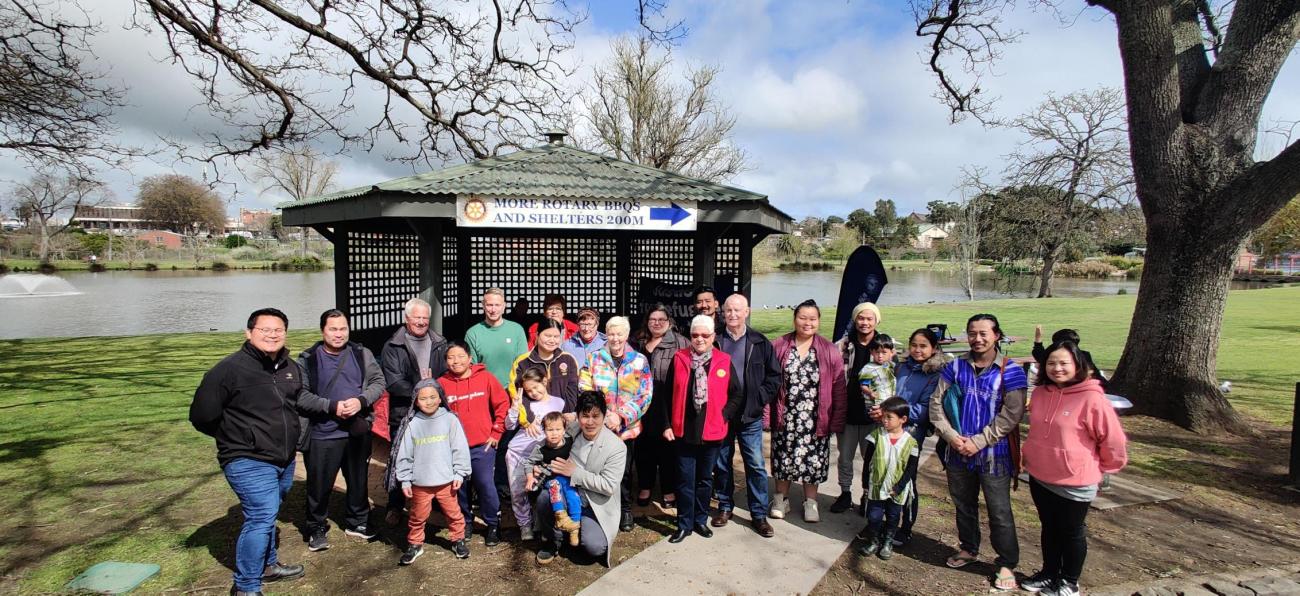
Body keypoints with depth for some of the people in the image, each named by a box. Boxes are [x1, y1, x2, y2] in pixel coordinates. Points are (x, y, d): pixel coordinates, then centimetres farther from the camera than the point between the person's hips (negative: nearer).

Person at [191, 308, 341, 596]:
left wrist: (333, 406, 9)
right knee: (262, 518, -11)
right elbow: (202, 417, -12)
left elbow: (300, 397, 22)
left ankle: (268, 565, 41)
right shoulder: (230, 368, -18)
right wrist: (237, 438, 0)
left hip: (285, 460, 8)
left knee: (267, 515, 23)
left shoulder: (289, 366, 4)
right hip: (249, 463, -8)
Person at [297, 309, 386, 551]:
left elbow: (378, 382, 3)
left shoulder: (361, 354, 4)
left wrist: (361, 400, -15)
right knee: (319, 484, 6)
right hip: (322, 434, -3)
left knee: (359, 481, 15)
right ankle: (317, 528, 26)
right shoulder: (308, 359, -3)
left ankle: (357, 522, 34)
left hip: (358, 432, 3)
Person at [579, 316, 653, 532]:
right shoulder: (593, 358, 3)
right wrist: (604, 416, -14)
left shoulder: (640, 360, 1)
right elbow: (584, 391, -2)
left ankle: (625, 510, 29)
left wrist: (622, 417, -13)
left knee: (624, 471, 8)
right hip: (599, 427, 0)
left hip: (628, 428, 0)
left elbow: (645, 395, -3)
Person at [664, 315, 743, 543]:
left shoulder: (724, 362, -2)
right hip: (683, 431, -1)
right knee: (685, 480, 5)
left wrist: (724, 416, -7)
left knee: (705, 479, 15)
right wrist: (667, 425, -2)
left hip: (712, 432, 1)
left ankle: (700, 520, 30)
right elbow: (667, 394, 2)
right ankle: (684, 524, 19)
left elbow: (737, 395, 4)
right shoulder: (679, 359, -2)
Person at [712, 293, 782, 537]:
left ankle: (759, 515, 14)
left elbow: (775, 376, 3)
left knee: (756, 466, 2)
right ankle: (725, 507, 30)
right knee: (721, 463, 13)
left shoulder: (760, 343, -1)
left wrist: (759, 398, -6)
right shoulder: (714, 342, -1)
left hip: (750, 416, -1)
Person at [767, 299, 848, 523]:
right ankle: (781, 498, 29)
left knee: (813, 459, 8)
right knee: (783, 457, 10)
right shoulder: (779, 346, -2)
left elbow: (839, 387, -2)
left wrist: (837, 419, -6)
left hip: (815, 419, 0)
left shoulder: (829, 350, -2)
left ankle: (810, 502, 26)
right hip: (785, 418, 0)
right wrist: (767, 411, -7)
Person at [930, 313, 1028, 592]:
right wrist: (950, 435, -12)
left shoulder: (1010, 371, -9)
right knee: (963, 505, 19)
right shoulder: (955, 367, 2)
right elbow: (936, 402, 0)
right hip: (958, 452, 4)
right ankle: (968, 548, 38)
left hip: (994, 454, -4)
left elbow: (1011, 414, -14)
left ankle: (1007, 564, 20)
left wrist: (978, 441, -18)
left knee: (999, 512, 4)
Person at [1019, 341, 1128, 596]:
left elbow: (1114, 440, -14)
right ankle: (1049, 574, 40)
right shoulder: (1040, 393, -2)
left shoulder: (1092, 398, -21)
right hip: (1039, 478, 5)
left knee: (1071, 533, 15)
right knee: (1049, 528, 21)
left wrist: (1100, 469, -1)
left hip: (1075, 483, -5)